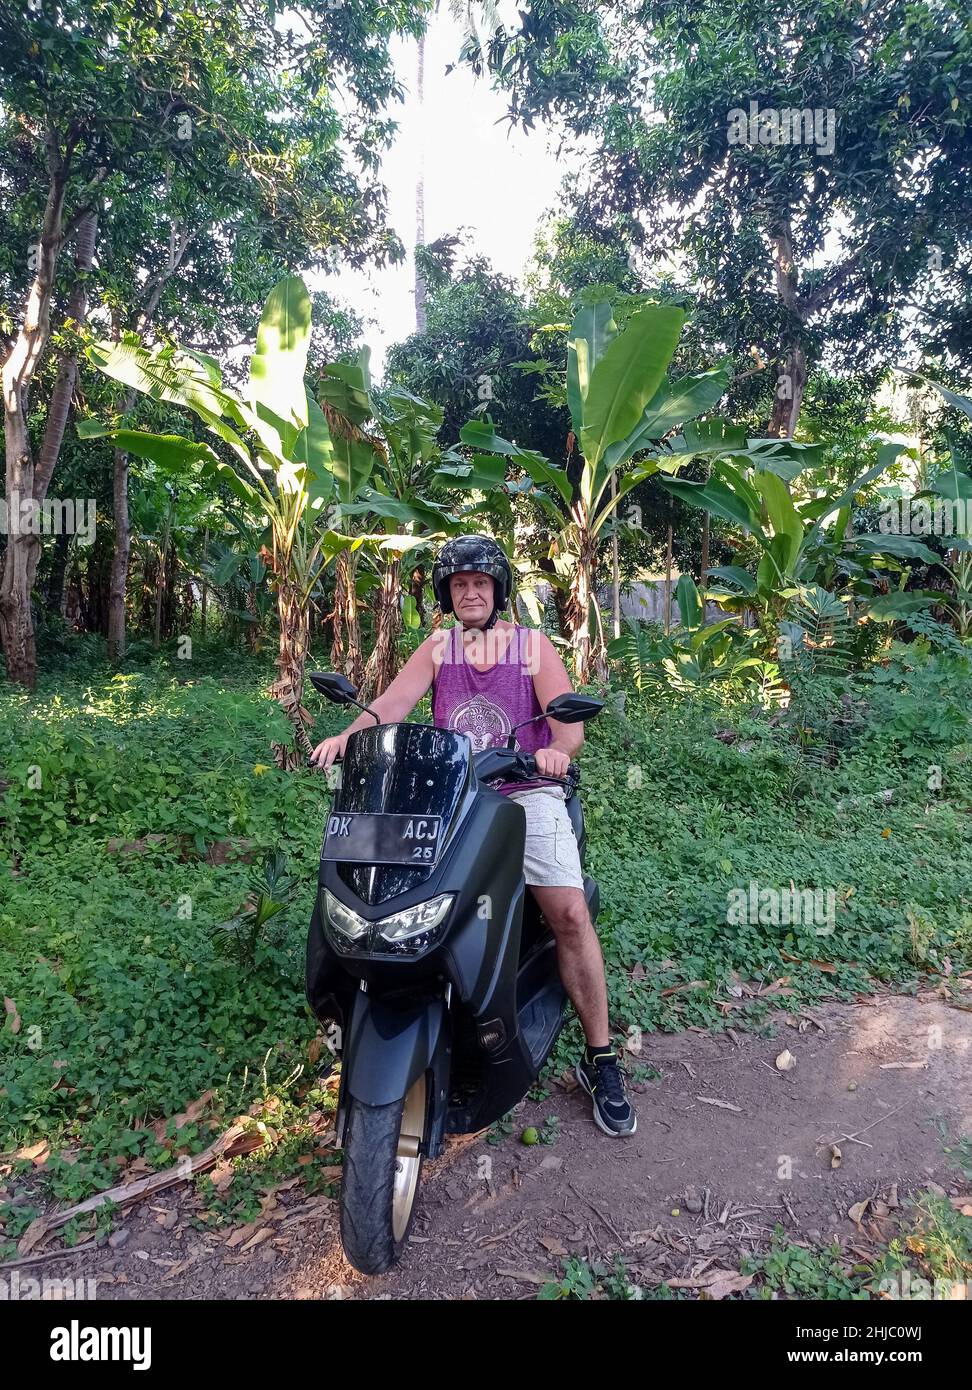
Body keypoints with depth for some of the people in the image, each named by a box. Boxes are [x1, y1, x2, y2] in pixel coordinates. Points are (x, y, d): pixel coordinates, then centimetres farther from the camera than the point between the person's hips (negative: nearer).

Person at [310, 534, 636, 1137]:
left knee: (570, 912, -16)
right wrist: (347, 735, -23)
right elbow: (390, 704, -3)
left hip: (526, 794, -2)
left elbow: (570, 723, -4)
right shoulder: (437, 649, 11)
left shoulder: (534, 645, 6)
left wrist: (558, 750, -28)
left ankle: (601, 1059, -1)